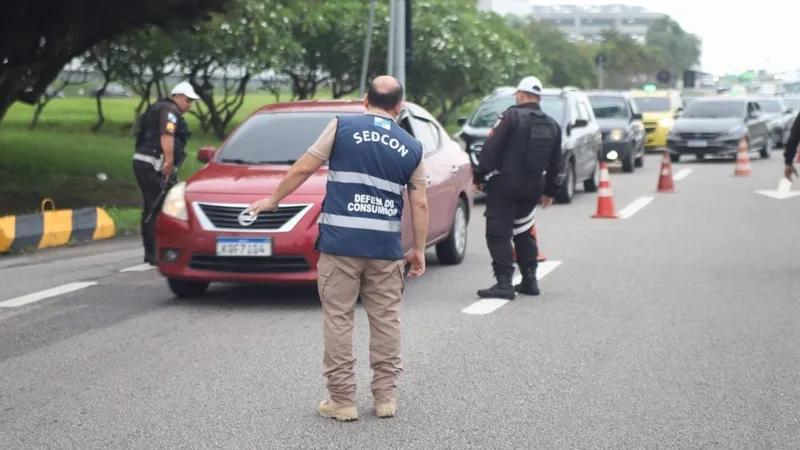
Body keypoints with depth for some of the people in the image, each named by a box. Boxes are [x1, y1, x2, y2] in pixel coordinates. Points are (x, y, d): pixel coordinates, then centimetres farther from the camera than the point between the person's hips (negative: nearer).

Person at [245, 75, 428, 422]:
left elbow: (304, 168, 0)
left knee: (338, 320, 4)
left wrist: (274, 199, 13)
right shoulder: (411, 147, 8)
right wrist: (419, 250, 17)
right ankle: (385, 397, 17)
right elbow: (419, 204, 9)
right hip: (386, 248, 2)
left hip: (340, 242, -2)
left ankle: (342, 400, 6)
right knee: (386, 320, 12)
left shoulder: (343, 127, 1)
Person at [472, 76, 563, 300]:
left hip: (505, 183, -7)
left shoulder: (512, 116, -9)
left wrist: (480, 176, -8)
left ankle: (504, 283, -11)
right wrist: (550, 191, 25)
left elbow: (490, 148, -14)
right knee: (523, 233, 20)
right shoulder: (552, 126, 12)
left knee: (498, 233, -4)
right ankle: (529, 280, 21)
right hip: (532, 187, 7)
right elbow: (555, 163, 17)